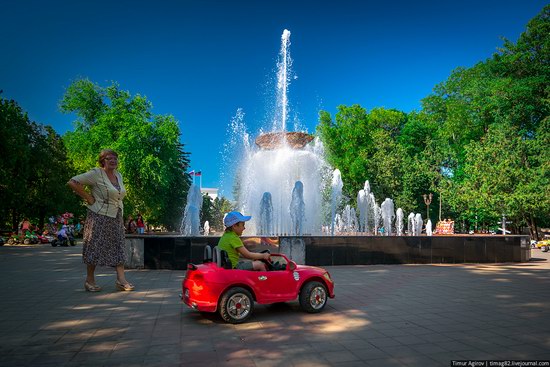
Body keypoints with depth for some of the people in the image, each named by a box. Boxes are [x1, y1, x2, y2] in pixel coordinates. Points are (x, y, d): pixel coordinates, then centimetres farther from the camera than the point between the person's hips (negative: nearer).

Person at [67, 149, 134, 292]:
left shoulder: (119, 175, 13)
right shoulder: (96, 174, -9)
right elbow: (72, 182, -15)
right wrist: (88, 197, -15)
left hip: (116, 218, 7)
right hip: (99, 217, -7)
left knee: (118, 247, 3)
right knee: (95, 248, 0)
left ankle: (121, 279, 4)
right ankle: (90, 280, 13)